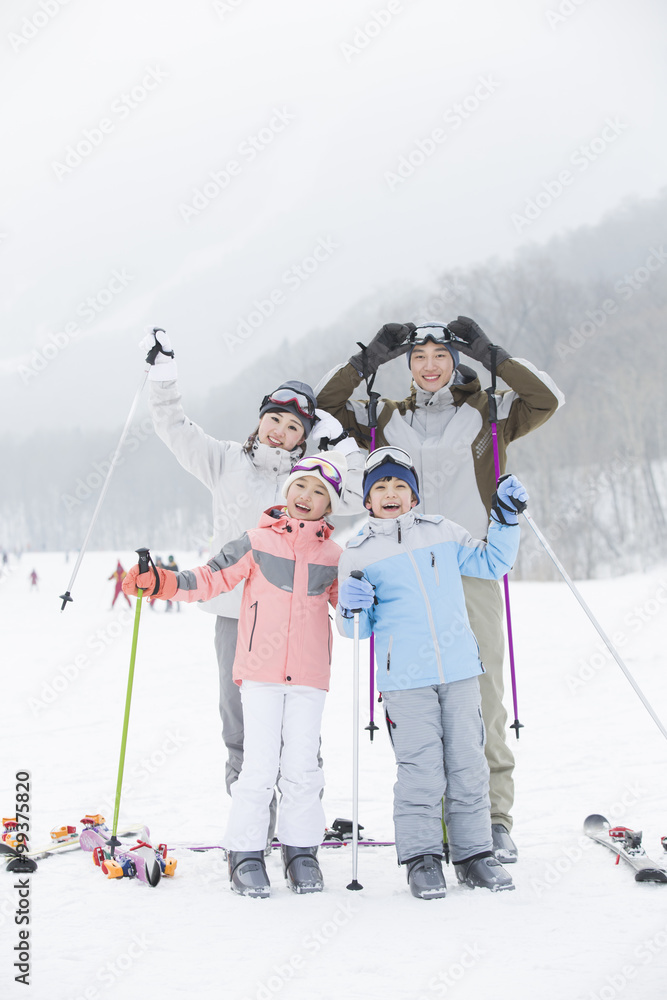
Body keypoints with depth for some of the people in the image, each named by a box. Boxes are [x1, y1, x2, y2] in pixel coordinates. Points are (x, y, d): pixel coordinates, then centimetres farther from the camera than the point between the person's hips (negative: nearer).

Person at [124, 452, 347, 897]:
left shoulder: (334, 556, 11)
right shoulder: (257, 542, 4)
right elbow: (211, 577, 2)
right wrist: (164, 583, -11)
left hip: (310, 675, 2)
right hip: (261, 672, -2)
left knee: (303, 767, 2)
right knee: (260, 765, -5)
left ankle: (302, 851, 16)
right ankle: (246, 853, 7)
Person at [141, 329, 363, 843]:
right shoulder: (228, 461, 12)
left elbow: (358, 499, 0)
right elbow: (176, 429, 13)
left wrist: (342, 443, -3)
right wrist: (163, 372, 4)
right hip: (235, 610, 1)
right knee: (241, 719, 2)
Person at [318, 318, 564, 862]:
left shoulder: (488, 414, 11)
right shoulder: (387, 420, 17)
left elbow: (547, 400, -2)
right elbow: (325, 405, 15)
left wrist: (490, 354, -4)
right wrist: (369, 359, 4)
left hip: (473, 571, -2)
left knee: (483, 695, -6)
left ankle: (495, 818, 0)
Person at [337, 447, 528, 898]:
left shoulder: (443, 533, 10)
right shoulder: (358, 555, 5)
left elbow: (492, 563, 20)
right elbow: (359, 628, 8)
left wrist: (507, 519, 9)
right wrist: (351, 610, -14)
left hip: (460, 671, 3)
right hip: (405, 679, -3)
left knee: (468, 765, 6)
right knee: (421, 771, -4)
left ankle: (474, 853, 18)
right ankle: (422, 859, 9)